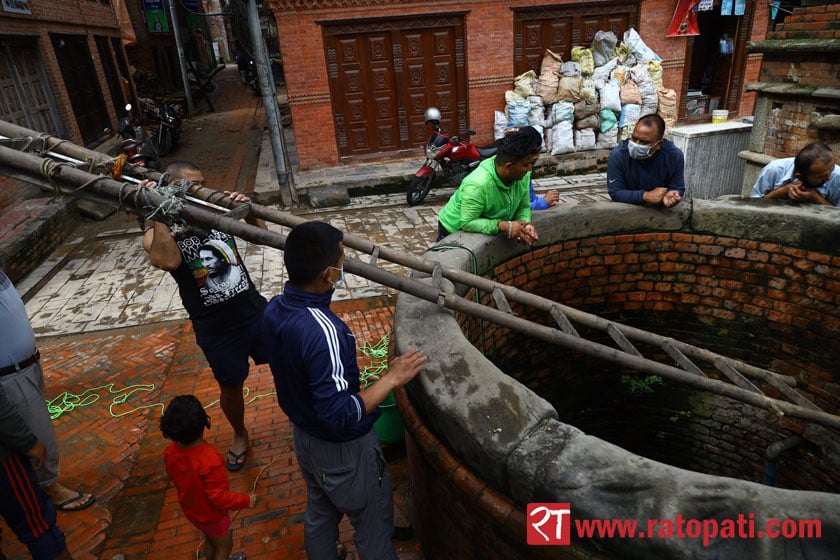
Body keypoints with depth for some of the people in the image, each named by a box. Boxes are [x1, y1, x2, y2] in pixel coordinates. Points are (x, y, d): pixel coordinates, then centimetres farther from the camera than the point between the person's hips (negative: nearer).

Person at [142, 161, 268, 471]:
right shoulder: (157, 234, -11)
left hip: (256, 312, 2)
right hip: (216, 330, -2)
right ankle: (240, 436, 45)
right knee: (231, 386, 17)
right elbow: (168, 261, -33)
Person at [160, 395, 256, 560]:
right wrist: (246, 500, -20)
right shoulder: (210, 460, -41)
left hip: (190, 510, 6)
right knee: (224, 546, 21)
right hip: (212, 515, -6)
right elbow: (219, 497, -32)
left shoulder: (170, 452, -19)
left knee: (210, 540, 32)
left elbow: (174, 477, 1)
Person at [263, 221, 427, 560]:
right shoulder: (322, 330, -37)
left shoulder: (274, 309, -10)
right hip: (343, 449, -8)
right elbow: (340, 416, -34)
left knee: (319, 515, 30)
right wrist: (391, 379, -28)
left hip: (304, 436, 8)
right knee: (373, 532, 17)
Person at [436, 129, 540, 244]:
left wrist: (526, 223, -27)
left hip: (489, 234, 7)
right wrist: (505, 226, -40)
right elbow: (467, 223, -36)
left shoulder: (522, 174, -17)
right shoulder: (478, 185, -38)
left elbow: (524, 206, -6)